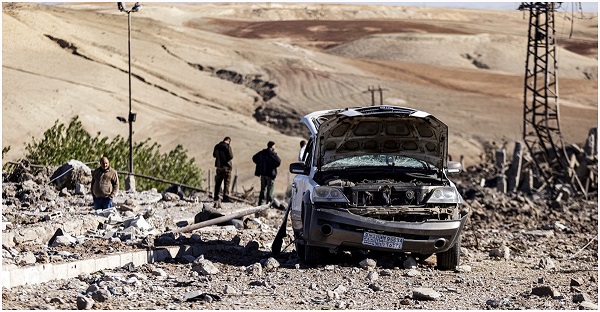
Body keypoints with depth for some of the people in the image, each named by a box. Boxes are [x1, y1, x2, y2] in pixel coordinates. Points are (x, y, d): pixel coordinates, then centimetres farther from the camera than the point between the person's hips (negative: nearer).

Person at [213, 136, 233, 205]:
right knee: (226, 182, 0)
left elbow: (214, 155, 18)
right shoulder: (227, 146, -14)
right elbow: (231, 156, -16)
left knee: (218, 182, 13)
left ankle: (216, 197, 16)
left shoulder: (217, 146, 6)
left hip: (219, 166, 6)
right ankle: (225, 197, -5)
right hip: (226, 166, -6)